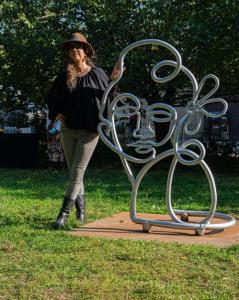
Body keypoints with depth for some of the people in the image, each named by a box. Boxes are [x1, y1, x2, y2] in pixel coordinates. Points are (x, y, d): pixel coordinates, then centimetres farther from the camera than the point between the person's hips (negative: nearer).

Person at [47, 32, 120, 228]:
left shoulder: (96, 73, -3)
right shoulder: (64, 77, 5)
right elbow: (52, 98, 17)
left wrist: (113, 79, -14)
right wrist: (55, 113, 1)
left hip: (89, 131, -4)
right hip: (68, 130, 4)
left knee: (77, 172, -6)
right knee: (74, 172, 12)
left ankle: (64, 213, -4)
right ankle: (81, 210, 26)